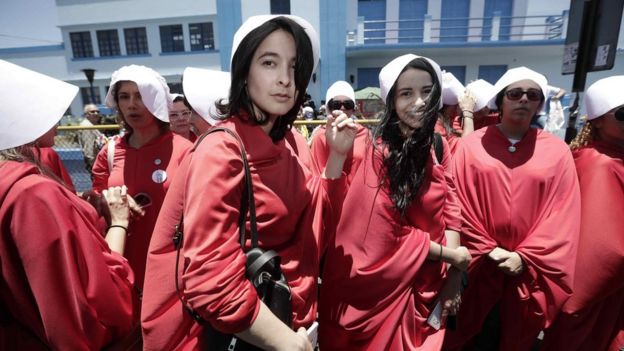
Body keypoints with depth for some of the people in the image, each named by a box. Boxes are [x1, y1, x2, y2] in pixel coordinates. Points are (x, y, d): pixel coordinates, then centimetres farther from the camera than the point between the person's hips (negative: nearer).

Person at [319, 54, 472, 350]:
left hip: (427, 284, 6)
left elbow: (450, 209, 0)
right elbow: (386, 233, -20)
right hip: (384, 287, -6)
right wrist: (451, 255, -11)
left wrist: (453, 276, -9)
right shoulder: (380, 154, -20)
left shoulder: (438, 147, 0)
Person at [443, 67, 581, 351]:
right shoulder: (472, 144, -3)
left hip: (528, 270, 1)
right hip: (478, 266, -1)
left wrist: (525, 257, -10)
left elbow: (562, 215, -3)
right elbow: (461, 203, -5)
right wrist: (487, 249, -10)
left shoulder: (558, 151, 1)